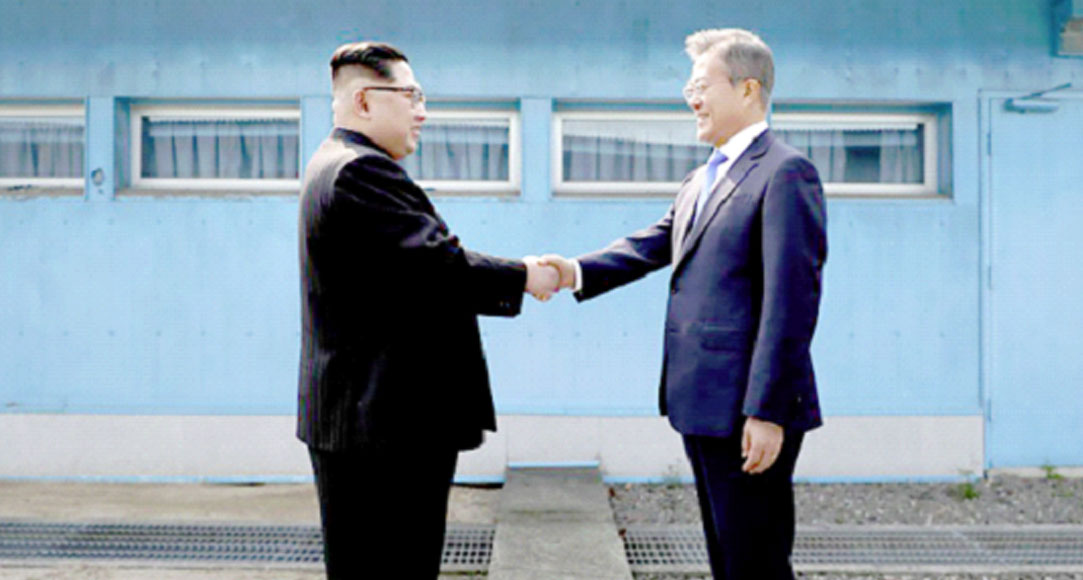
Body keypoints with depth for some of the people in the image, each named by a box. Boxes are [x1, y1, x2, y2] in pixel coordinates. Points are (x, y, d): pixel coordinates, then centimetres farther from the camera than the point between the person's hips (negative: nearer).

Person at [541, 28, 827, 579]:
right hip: (703, 408, 9)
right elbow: (650, 246, 12)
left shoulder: (785, 173, -11)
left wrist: (767, 411, -21)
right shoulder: (699, 181, 19)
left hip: (749, 411, -9)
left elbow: (792, 301, -18)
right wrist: (578, 271, -7)